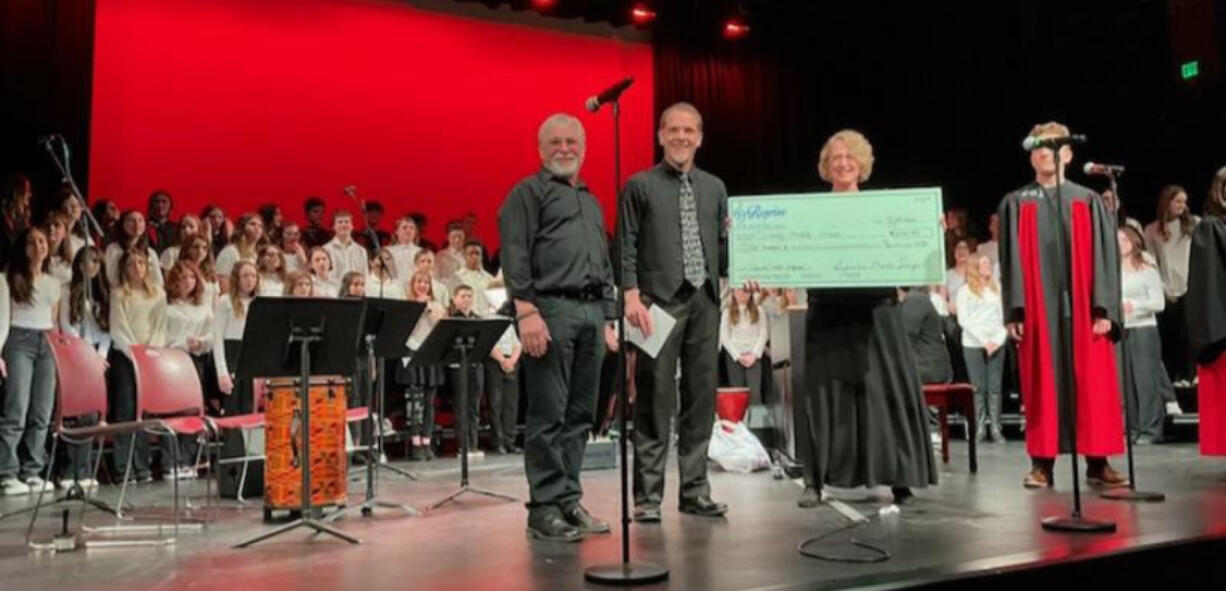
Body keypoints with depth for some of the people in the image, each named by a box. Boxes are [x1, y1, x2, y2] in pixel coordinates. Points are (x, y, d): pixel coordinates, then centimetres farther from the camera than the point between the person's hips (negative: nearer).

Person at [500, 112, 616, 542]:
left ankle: (570, 501, 16)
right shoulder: (528, 192, 4)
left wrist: (608, 319, 17)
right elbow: (514, 256, -8)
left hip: (591, 312, 7)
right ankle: (544, 508, 2)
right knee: (548, 416, -5)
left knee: (580, 415, 8)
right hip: (550, 308, -7)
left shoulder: (592, 201, 26)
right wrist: (526, 312, -19)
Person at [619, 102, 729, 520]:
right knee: (655, 398, -2)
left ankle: (695, 491, 16)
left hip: (705, 300, 4)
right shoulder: (640, 185, 4)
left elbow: (723, 243, 16)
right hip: (660, 301, -4)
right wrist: (632, 295, -14)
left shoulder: (715, 187, 16)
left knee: (701, 395, 7)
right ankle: (647, 494, 5)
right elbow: (626, 247, -2)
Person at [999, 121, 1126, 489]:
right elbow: (1010, 260, 3)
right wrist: (1014, 312, -6)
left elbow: (1105, 255, 4)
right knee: (1042, 386, 1)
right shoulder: (1016, 203, 8)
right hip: (1037, 309, -1)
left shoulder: (1088, 201, 9)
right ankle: (1042, 463, 6)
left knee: (1092, 386, 2)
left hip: (1084, 307, 1)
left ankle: (1097, 462, 9)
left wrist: (1104, 309, -6)